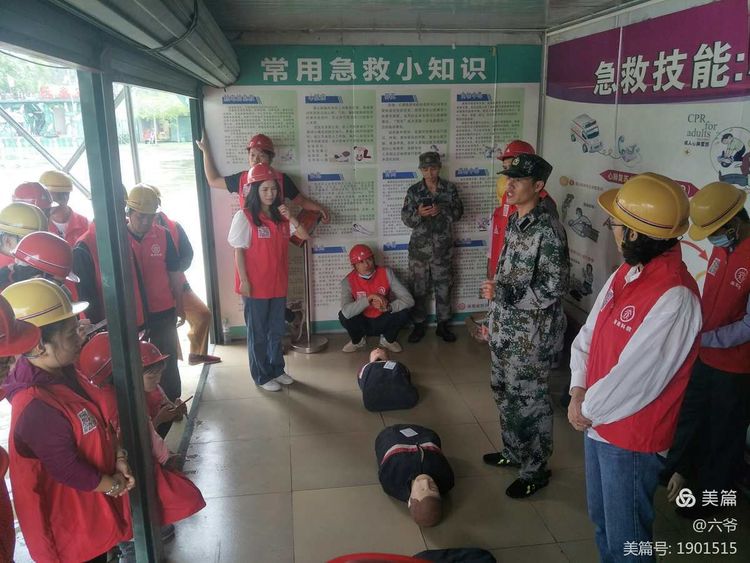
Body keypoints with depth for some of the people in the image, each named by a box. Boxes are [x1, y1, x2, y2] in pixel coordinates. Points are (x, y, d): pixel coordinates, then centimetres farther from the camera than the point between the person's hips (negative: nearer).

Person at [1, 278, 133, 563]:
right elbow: (69, 471, -28)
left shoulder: (63, 375, -6)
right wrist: (114, 485, -12)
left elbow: (99, 422, 6)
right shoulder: (37, 409, -35)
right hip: (73, 522, -8)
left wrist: (119, 459, -4)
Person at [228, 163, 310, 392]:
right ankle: (262, 376, 20)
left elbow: (304, 236, 3)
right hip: (255, 285, -6)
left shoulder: (280, 215, 8)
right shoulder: (245, 216, -11)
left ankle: (277, 369, 32)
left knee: (277, 331, 17)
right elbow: (239, 251, -11)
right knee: (258, 333, 7)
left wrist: (290, 218, -12)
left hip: (278, 283, 6)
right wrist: (243, 280, -15)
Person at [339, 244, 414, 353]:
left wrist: (388, 307, -38)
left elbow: (409, 300, -21)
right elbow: (346, 311, -34)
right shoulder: (348, 281, -18)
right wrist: (368, 299, -41)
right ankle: (357, 340, 4)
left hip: (383, 322, 1)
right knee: (343, 316, -30)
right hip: (362, 323, 0)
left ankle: (388, 339, 4)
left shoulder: (386, 273, -16)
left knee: (403, 313, -27)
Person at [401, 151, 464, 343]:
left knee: (443, 287, 8)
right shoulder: (413, 190, -2)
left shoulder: (450, 188, 0)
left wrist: (442, 210, -22)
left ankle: (442, 325, 23)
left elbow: (458, 213, -3)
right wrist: (418, 214, -26)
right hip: (419, 247, 0)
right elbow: (406, 219, -4)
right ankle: (419, 325, 20)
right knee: (418, 288, 6)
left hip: (443, 247, 1)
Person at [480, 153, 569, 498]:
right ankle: (513, 452, 41)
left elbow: (553, 289, -22)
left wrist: (501, 293, -22)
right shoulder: (514, 222, 6)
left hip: (531, 334, -9)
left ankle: (536, 470, 25)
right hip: (504, 327, 9)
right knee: (505, 393, 21)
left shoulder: (548, 230, -20)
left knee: (529, 400, 6)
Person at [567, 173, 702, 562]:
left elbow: (633, 380, -26)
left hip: (631, 436, -8)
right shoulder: (626, 273, 1)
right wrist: (578, 394, -5)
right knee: (601, 520, 26)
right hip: (597, 423, 8)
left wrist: (589, 410, -12)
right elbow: (589, 336, 5)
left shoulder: (675, 298, -28)